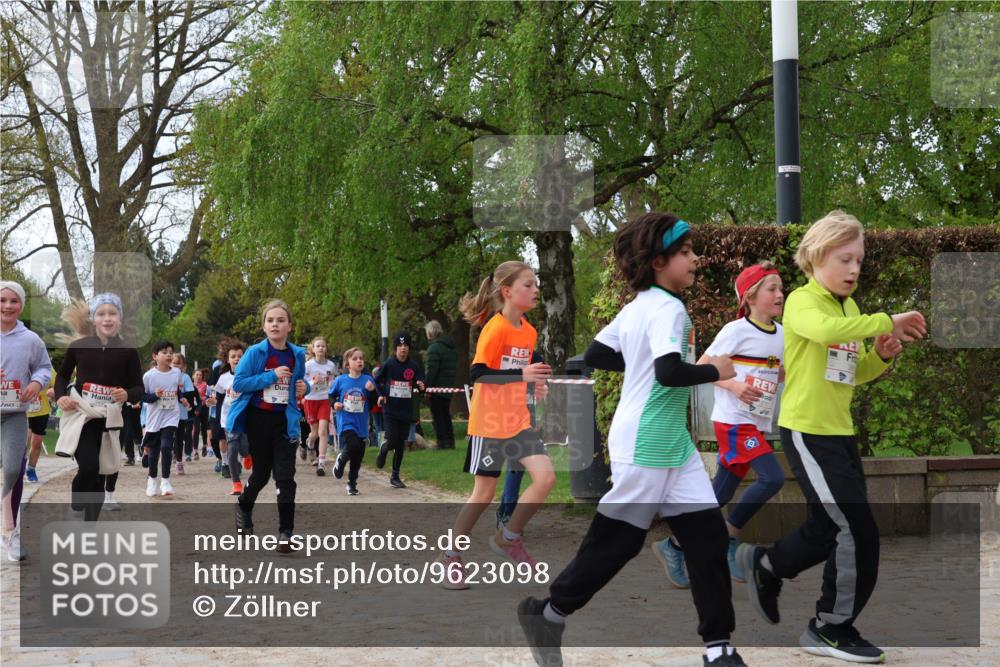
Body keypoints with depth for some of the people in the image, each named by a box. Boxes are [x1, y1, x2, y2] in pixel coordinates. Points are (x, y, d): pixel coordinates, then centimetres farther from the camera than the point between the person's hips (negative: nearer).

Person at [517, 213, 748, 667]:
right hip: (646, 447, -9)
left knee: (707, 532, 4)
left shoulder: (634, 307, 11)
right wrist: (714, 371, -15)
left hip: (673, 446, 9)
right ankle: (547, 613, 21)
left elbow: (594, 356, 17)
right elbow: (670, 372, -30)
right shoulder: (668, 308, -17)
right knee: (616, 541, 4)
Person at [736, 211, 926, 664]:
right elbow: (827, 330, -36)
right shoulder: (802, 301, -12)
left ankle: (765, 565, 40)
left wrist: (881, 355, 0)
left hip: (841, 432, 9)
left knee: (831, 529, 16)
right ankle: (832, 628, 7)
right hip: (807, 432, -9)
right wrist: (888, 321, -29)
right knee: (858, 530, -9)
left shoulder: (851, 309, 13)